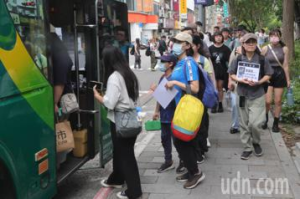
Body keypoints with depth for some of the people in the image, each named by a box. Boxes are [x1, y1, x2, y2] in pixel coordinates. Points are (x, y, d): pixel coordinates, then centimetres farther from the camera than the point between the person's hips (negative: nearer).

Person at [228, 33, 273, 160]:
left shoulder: (262, 60, -4)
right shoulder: (237, 60, -1)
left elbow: (268, 75, 2)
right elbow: (232, 74, 4)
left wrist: (258, 82, -16)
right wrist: (240, 80, -16)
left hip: (258, 95, -2)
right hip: (242, 95, 2)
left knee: (255, 123, -9)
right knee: (244, 123, 8)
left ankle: (256, 143, 21)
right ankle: (247, 148, 22)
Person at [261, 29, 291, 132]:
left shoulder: (284, 49, -2)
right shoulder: (265, 49, -5)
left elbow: (285, 65, 2)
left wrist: (288, 79, 5)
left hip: (280, 75, 1)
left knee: (278, 101, 5)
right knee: (267, 101, -6)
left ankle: (275, 124, 19)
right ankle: (265, 119, 23)